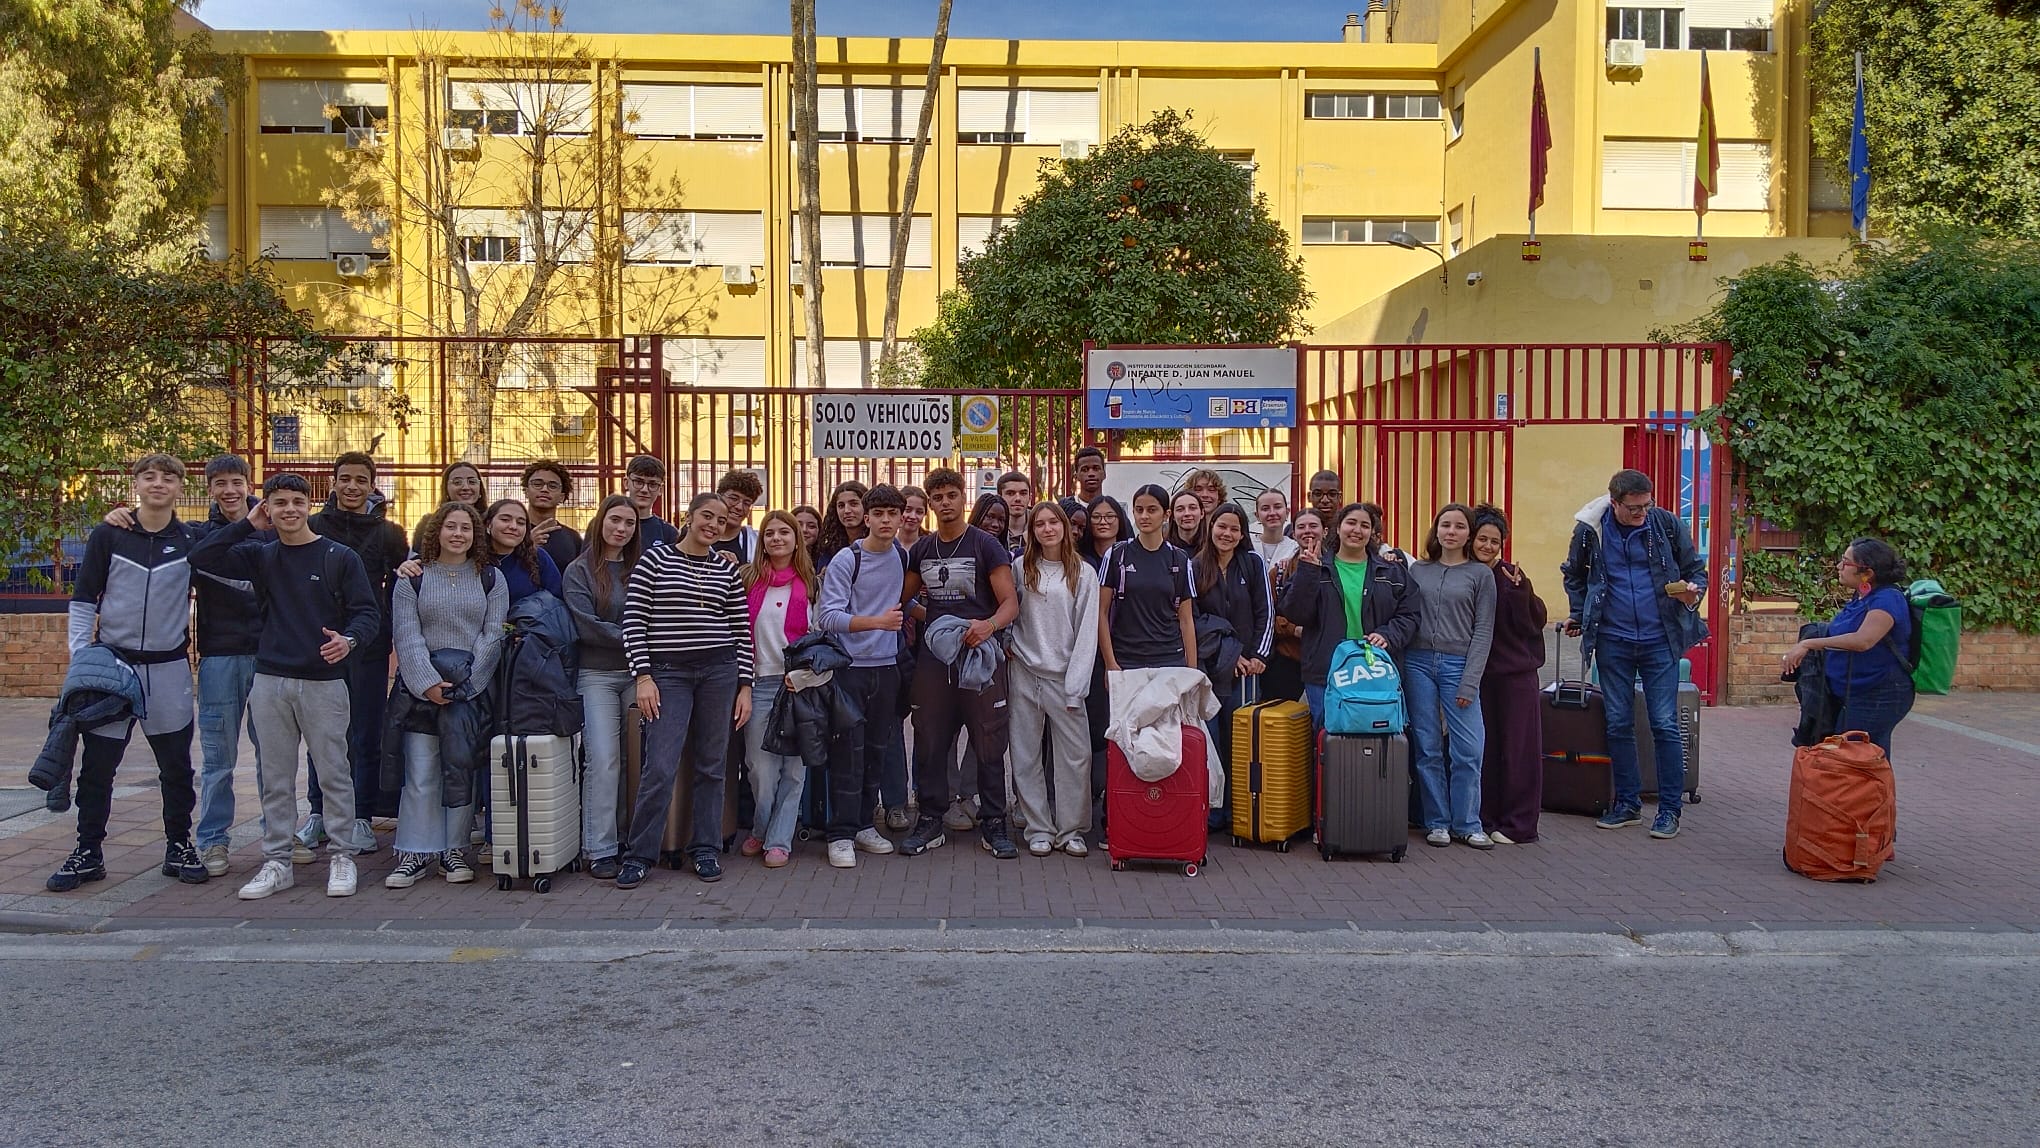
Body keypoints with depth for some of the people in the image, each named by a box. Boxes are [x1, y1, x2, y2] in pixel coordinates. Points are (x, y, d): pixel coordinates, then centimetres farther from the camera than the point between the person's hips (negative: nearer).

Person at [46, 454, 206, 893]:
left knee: (177, 765, 6)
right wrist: (80, 657, -6)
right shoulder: (108, 536, 1)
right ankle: (88, 853, 15)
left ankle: (179, 847, 19)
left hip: (169, 668, 0)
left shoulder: (191, 540, 2)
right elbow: (83, 600, 3)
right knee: (96, 765, 4)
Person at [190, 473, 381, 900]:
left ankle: (342, 857, 11)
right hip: (270, 682, 4)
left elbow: (368, 613, -3)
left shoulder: (340, 558, -1)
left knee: (333, 774, 1)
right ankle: (276, 862, 17)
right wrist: (248, 525, 3)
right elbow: (201, 557, 5)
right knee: (275, 779, 9)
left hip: (324, 682, -4)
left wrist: (348, 639, -23)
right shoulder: (260, 556, 11)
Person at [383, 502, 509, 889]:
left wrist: (465, 683, -10)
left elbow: (493, 636, 1)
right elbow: (406, 636, -1)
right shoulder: (412, 578, 6)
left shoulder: (490, 579, 8)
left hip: (473, 690, 1)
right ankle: (416, 853, 4)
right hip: (421, 690, 0)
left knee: (462, 772, 3)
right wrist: (428, 683, -13)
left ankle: (454, 850, 12)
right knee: (420, 775, -2)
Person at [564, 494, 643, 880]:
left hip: (637, 673, 3)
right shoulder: (579, 571, 2)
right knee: (603, 759, -8)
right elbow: (586, 626, -8)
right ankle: (600, 851, -3)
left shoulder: (641, 569, 11)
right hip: (597, 675, -3)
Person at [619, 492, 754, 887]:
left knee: (711, 765, 8)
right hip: (669, 673, -3)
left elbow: (741, 631, 10)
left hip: (719, 670, 3)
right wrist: (643, 676, -10)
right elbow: (633, 620, -3)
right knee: (661, 767, -8)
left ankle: (705, 849, 19)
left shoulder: (728, 571, 8)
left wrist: (745, 686, 5)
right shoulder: (654, 560, 0)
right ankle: (639, 855, 4)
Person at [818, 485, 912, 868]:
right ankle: (841, 835, -1)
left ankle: (864, 824, 21)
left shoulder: (903, 555, 7)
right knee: (848, 750, -6)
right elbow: (830, 617, -18)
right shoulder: (845, 560, -9)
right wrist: (877, 621, -28)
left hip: (887, 666, 5)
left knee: (877, 749, 10)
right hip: (850, 667, -5)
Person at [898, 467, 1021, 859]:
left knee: (988, 743, 1)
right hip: (933, 656, 4)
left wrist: (989, 625, -27)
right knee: (929, 742, 7)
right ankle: (930, 822, 17)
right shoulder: (921, 550, 11)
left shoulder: (984, 544, -3)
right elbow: (902, 599, 21)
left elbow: (1010, 602, -8)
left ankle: (993, 825, 9)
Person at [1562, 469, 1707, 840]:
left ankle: (1670, 808, 9)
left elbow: (1696, 569, 4)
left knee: (1664, 724, -2)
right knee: (1618, 724, 8)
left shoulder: (1666, 524, -6)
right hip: (1612, 641, 2)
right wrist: (1580, 614, 8)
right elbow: (1574, 574, 16)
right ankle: (1627, 802, 20)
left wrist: (1692, 591, -17)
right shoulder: (1591, 529, -3)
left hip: (1660, 640, -2)